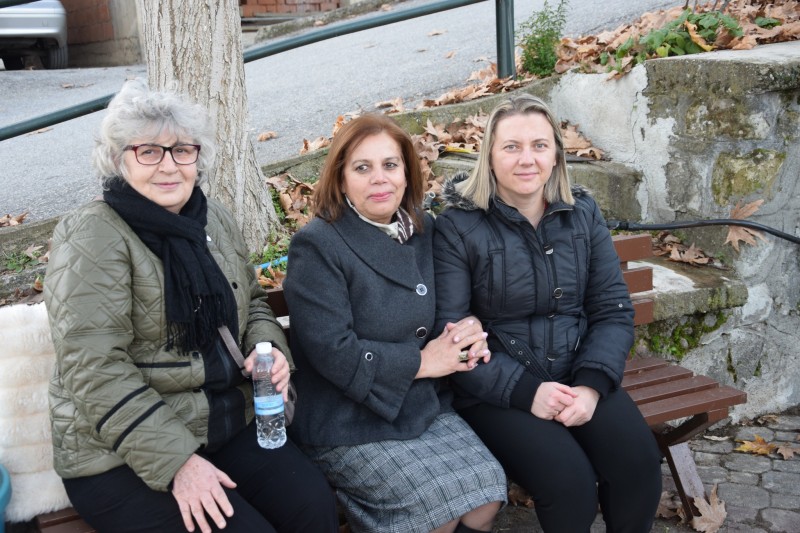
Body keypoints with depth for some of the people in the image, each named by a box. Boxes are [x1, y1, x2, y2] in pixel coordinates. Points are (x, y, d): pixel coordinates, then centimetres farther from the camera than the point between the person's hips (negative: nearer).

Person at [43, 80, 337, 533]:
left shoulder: (215, 220, 6)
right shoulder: (92, 238, -14)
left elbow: (252, 302, 19)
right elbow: (95, 372, -20)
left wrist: (269, 347, -4)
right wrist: (176, 461, -24)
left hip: (230, 424, 6)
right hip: (121, 454, -5)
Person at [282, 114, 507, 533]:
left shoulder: (424, 231, 6)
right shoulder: (316, 246, -13)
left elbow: (443, 314, 17)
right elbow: (332, 353, -19)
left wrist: (467, 336, -7)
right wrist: (421, 361, -14)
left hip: (425, 407, 6)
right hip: (349, 424, -5)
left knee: (488, 490, -13)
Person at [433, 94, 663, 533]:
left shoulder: (582, 213, 6)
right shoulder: (458, 226, -8)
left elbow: (614, 311, 5)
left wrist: (591, 384, -11)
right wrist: (526, 391, -19)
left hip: (578, 377, 4)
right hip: (496, 390, -4)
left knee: (639, 462, -19)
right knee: (569, 482, -25)